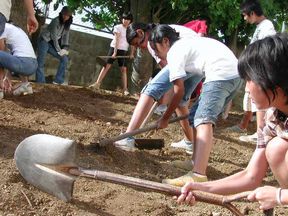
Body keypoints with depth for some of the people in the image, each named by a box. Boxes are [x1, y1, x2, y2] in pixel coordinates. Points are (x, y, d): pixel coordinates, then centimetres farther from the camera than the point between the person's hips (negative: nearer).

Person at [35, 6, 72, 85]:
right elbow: (54, 36, -19)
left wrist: (65, 49, -11)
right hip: (44, 41, -7)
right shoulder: (56, 21, -19)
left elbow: (66, 37, 2)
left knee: (64, 59, -3)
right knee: (40, 63, -14)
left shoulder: (67, 24, 2)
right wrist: (59, 50, -15)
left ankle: (58, 81, -2)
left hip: (53, 44, 7)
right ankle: (40, 83, -14)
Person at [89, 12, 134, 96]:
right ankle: (98, 83, -10)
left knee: (124, 69, -1)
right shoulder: (118, 27, -5)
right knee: (107, 65, -9)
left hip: (124, 51, 3)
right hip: (114, 48, -3)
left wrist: (132, 53, -3)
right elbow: (116, 40, -12)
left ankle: (125, 89, -1)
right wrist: (115, 52, -18)